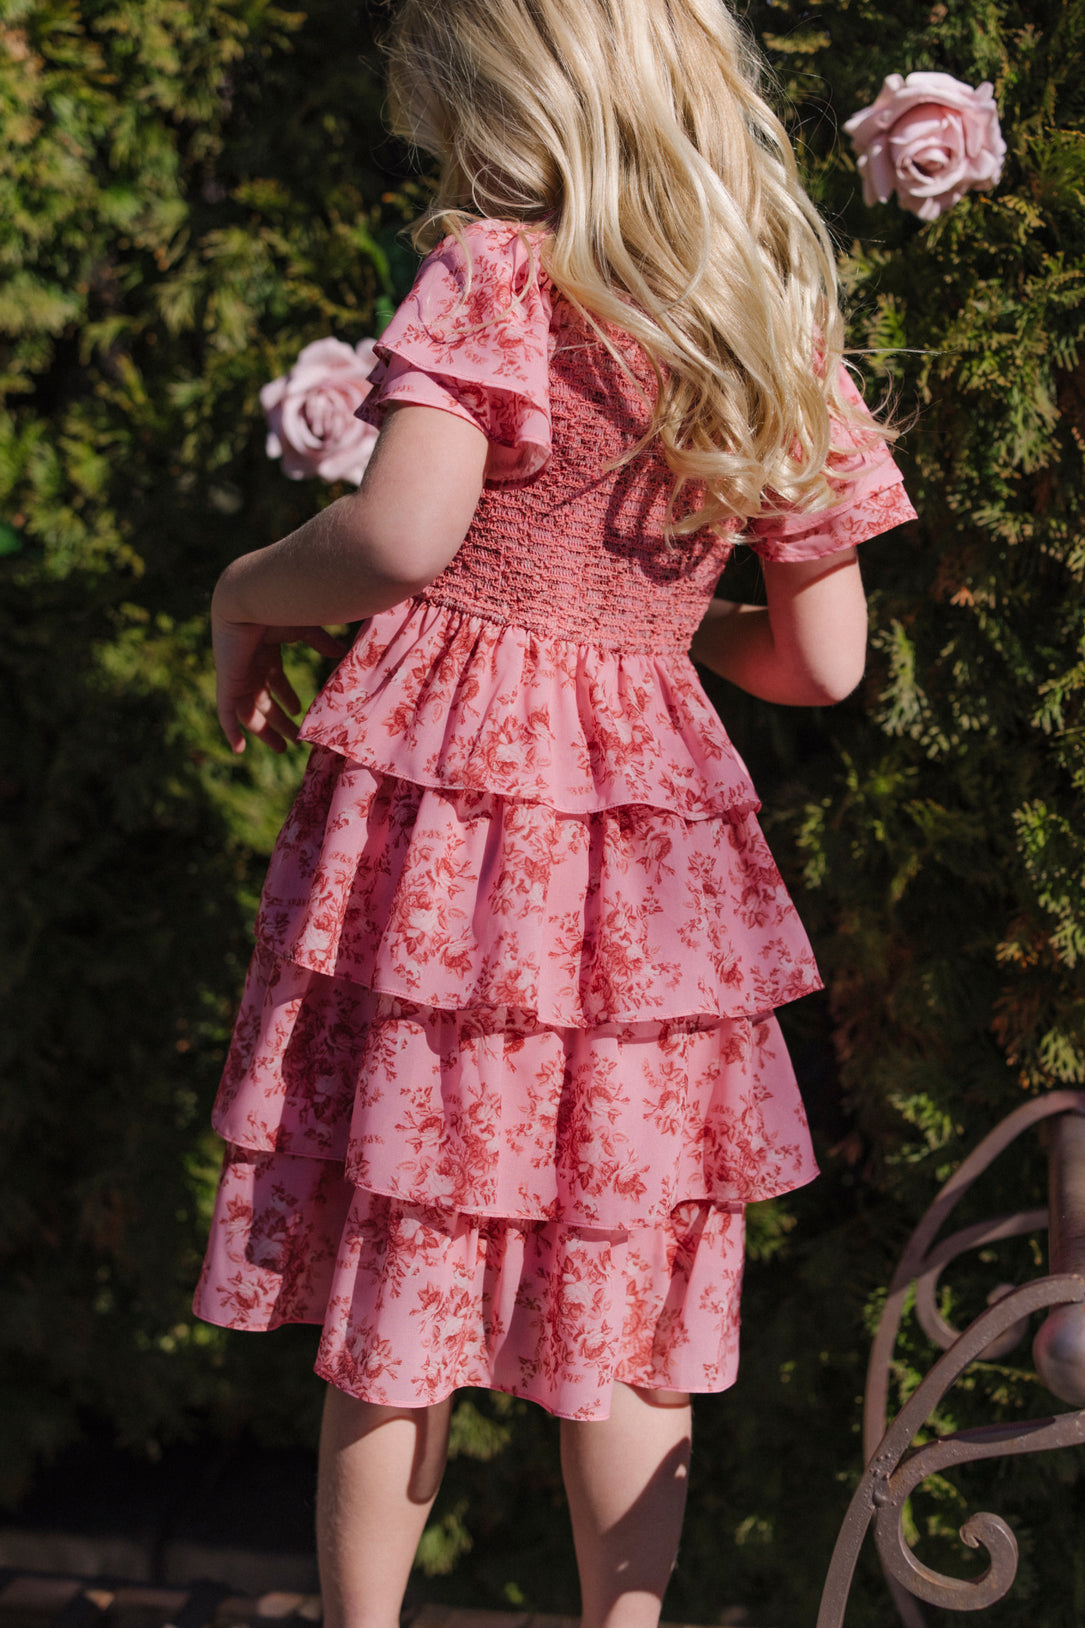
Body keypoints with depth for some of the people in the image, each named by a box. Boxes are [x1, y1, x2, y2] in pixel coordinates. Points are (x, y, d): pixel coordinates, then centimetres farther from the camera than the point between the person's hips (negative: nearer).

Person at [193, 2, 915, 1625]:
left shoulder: (496, 271, -8)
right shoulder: (783, 324, 8)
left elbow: (403, 531, -23)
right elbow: (824, 660, 8)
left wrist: (245, 596, -4)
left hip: (444, 777, -4)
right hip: (652, 831, 4)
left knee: (398, 1264, 7)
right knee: (621, 1279, 13)